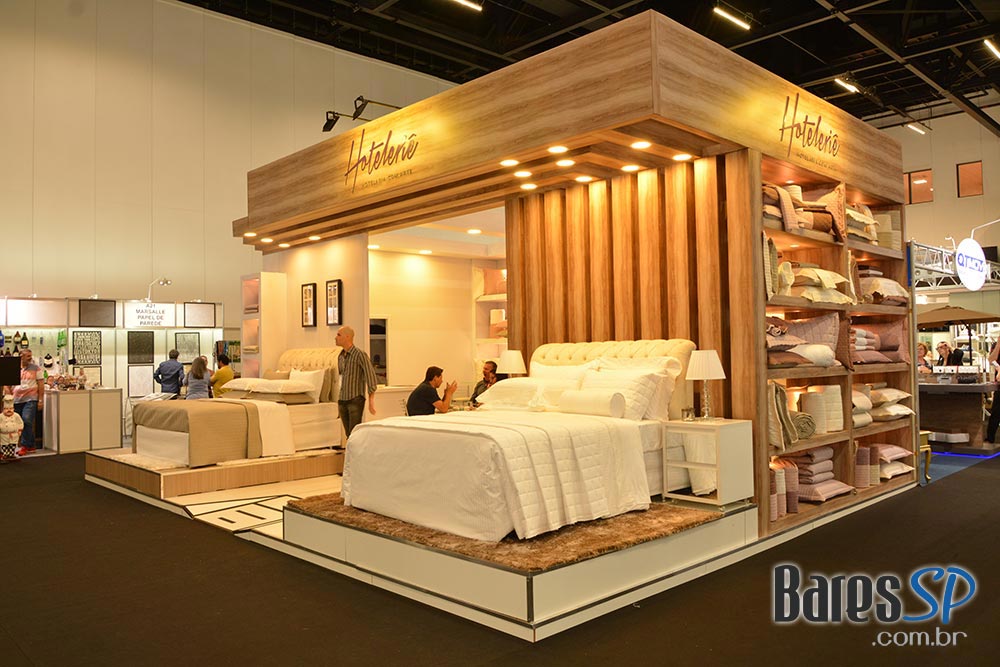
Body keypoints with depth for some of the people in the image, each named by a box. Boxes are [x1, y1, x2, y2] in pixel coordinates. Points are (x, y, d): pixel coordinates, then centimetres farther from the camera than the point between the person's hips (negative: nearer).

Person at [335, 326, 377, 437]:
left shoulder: (360, 354, -12)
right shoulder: (340, 356, 11)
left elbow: (370, 377, -14)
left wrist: (371, 401, -18)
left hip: (356, 399, -7)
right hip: (342, 400, 7)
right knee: (348, 434, 8)